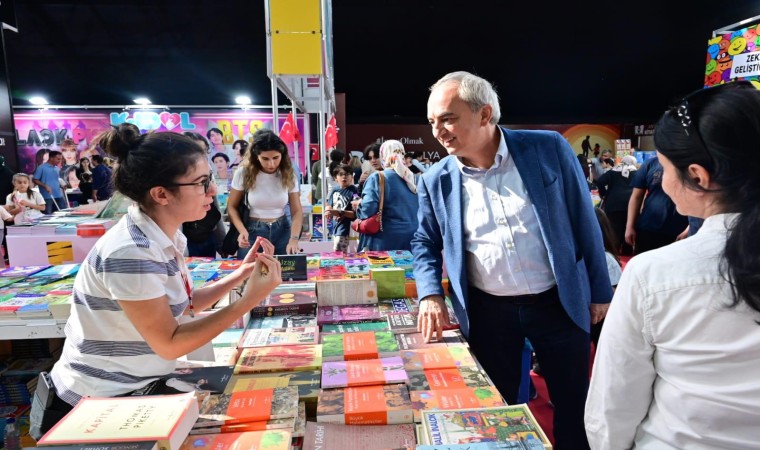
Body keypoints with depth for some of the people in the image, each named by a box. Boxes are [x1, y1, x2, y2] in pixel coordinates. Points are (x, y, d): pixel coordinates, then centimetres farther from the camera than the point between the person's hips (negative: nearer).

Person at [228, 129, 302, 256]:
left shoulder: (288, 174, -4)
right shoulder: (243, 173, -9)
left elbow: (297, 211, -5)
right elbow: (232, 207, -2)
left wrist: (294, 239, -21)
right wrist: (242, 231, -20)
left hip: (281, 231, 2)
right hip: (253, 232, -1)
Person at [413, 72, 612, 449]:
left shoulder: (549, 149, -10)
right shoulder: (435, 181, -6)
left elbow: (583, 221, -2)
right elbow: (425, 243, 7)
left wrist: (600, 291, 2)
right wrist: (430, 294, -9)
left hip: (558, 301, 0)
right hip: (487, 311, 1)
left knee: (574, 404, 18)